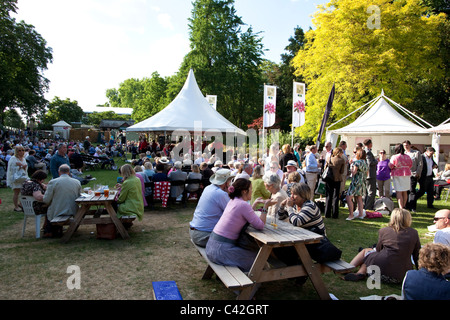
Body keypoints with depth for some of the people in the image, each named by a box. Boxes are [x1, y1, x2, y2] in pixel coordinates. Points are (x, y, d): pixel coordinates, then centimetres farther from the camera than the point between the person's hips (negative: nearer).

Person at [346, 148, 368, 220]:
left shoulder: (357, 162, -13)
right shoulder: (365, 163, 12)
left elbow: (353, 172, -17)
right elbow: (366, 174, 19)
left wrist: (351, 166, -3)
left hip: (356, 182, -9)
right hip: (363, 182, 9)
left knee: (349, 197, -6)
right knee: (359, 199, 15)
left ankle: (351, 215, -7)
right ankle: (361, 214, 17)